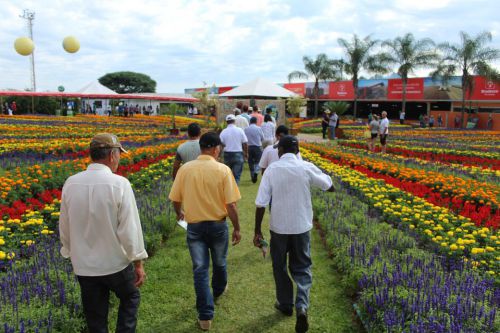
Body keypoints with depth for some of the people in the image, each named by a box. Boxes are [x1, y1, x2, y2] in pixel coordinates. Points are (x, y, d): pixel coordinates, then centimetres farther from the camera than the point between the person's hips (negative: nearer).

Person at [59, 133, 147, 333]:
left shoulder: (71, 184, -5)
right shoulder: (119, 184, -18)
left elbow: (64, 227, 6)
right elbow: (129, 228, -17)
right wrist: (138, 263, -7)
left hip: (84, 266, 4)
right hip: (116, 263, -4)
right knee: (130, 298, 24)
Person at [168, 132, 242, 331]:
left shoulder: (185, 169, -8)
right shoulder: (223, 170, -15)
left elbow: (175, 199, 1)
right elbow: (231, 205, -14)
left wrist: (179, 213, 22)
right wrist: (236, 228, -1)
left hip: (194, 227, 1)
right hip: (218, 225, 0)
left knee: (200, 269, 9)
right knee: (219, 263, 25)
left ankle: (205, 316, 11)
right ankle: (218, 290, 51)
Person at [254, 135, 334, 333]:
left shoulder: (271, 170, -10)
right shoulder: (306, 168, -9)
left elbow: (261, 203, -11)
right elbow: (330, 187, 4)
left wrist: (257, 231, -2)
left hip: (279, 227, 0)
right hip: (302, 226, 1)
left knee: (280, 267, 19)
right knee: (302, 268, 15)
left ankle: (285, 305, 34)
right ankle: (302, 306, -5)